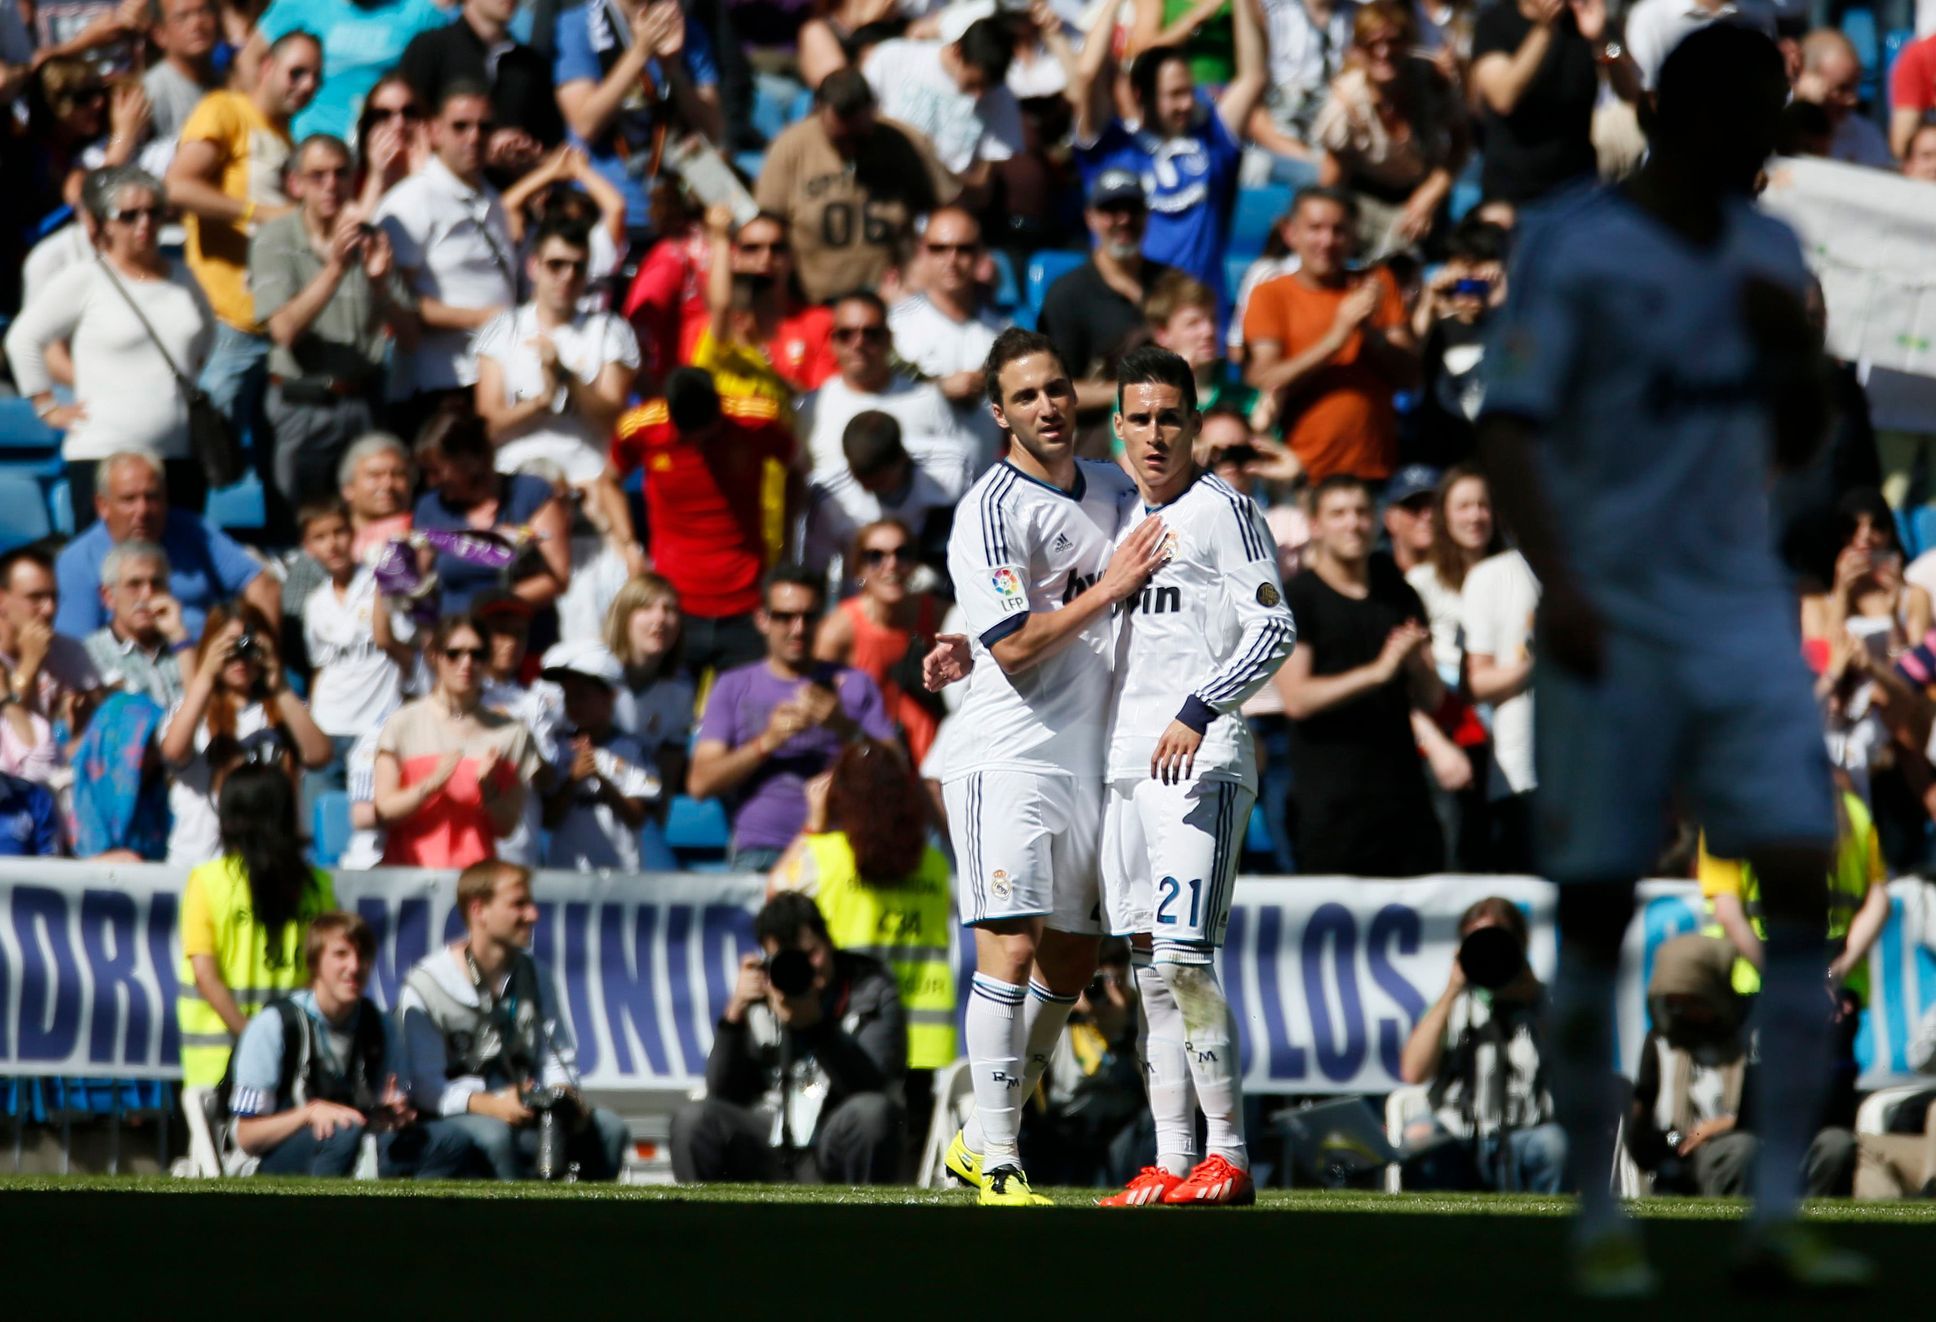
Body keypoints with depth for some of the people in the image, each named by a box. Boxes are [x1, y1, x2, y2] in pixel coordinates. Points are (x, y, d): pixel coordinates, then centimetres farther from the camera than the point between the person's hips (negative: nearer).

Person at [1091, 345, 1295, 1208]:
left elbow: (1275, 631, -11)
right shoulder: (1128, 526, 20)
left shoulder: (1223, 513, -4)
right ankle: (1171, 1161, 7)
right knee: (1150, 965, 6)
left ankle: (1229, 1155, -10)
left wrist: (1198, 713, -21)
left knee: (1185, 958, -15)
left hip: (1200, 761, -8)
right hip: (1127, 764, 8)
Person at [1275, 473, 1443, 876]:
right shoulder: (1297, 598, 1)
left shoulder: (1399, 597, 16)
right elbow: (1297, 698, -11)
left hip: (1403, 793, 5)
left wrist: (1416, 664, -8)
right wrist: (1377, 672, -18)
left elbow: (1431, 699, 14)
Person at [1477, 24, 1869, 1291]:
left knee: (1801, 875, -10)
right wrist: (1559, 581, -25)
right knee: (1595, 911, 0)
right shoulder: (1573, 250, -6)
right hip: (1615, 620, -4)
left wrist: (1797, 353, 0)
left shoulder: (1768, 253, 11)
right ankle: (1600, 1220, 10)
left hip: (1744, 611, 4)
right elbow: (1510, 429, -12)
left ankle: (1777, 1217, -10)